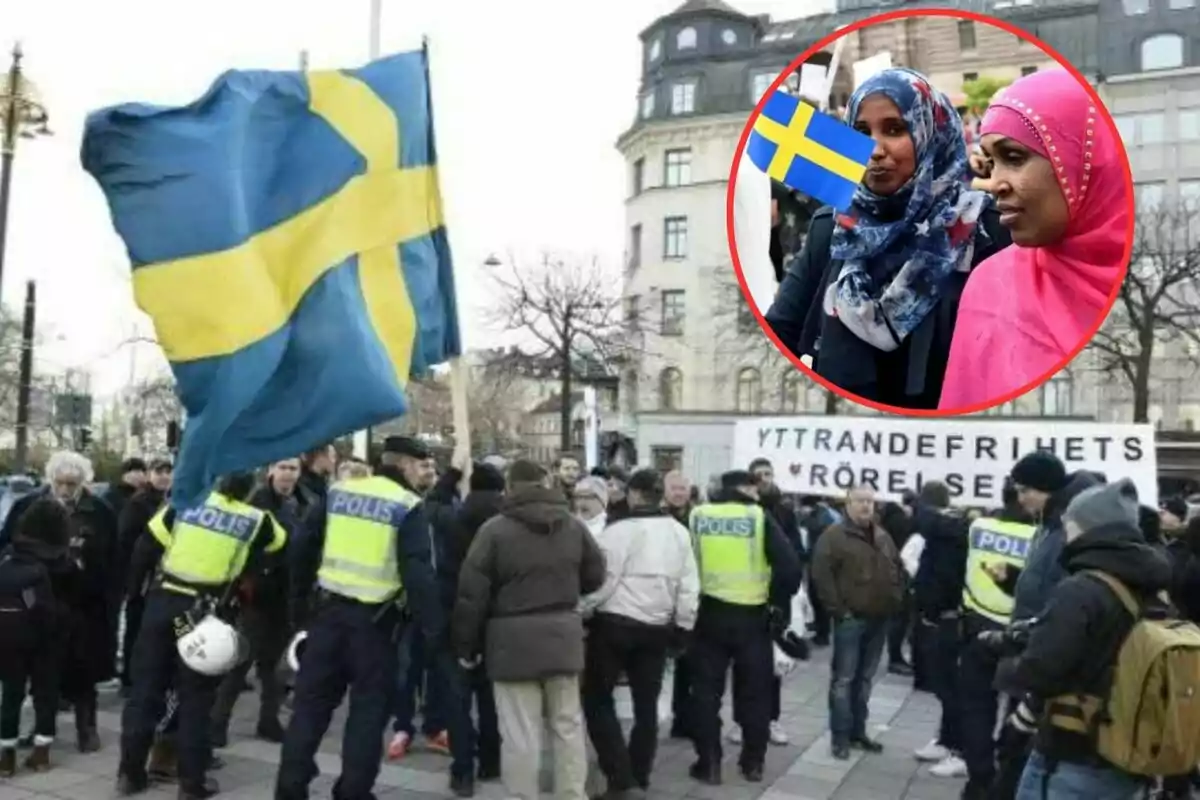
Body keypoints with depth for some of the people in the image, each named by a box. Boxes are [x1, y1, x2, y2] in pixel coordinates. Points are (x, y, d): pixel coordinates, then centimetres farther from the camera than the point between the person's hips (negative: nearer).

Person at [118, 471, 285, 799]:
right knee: (196, 697, 7)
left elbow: (147, 546, 8)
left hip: (161, 602, 2)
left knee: (146, 687, 12)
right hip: (204, 612, -2)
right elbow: (279, 541, 20)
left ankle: (130, 772, 20)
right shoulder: (256, 520, 1)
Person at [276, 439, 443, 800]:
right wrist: (434, 626, -11)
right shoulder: (409, 506, -8)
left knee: (311, 702, 13)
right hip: (376, 620, -4)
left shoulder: (338, 492, 7)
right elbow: (418, 573, -16)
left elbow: (303, 552, 9)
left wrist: (300, 607, 18)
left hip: (328, 611, 5)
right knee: (369, 708, 9)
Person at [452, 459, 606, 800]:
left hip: (514, 640, -4)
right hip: (563, 635, 4)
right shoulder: (573, 525, 3)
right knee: (568, 725, 15)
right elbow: (596, 576, 12)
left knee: (520, 733, 2)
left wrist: (466, 645, 2)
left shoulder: (494, 529, -9)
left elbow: (471, 593, -8)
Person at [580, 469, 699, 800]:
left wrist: (580, 610, 1)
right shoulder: (679, 532, 4)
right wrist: (684, 624, 14)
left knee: (597, 698, 6)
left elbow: (602, 582, -13)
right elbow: (689, 585, 5)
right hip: (657, 628, 6)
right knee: (646, 703, 16)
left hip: (615, 624, -5)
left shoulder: (620, 531, -13)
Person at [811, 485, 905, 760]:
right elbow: (822, 574, -15)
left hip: (879, 620, 7)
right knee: (843, 679, -2)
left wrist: (895, 601, 10)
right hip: (850, 619, -7)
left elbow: (898, 570, 23)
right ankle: (840, 737, 5)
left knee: (865, 678, 14)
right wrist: (838, 609, -16)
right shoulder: (834, 535, -8)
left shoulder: (883, 537, 14)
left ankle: (858, 732, 24)